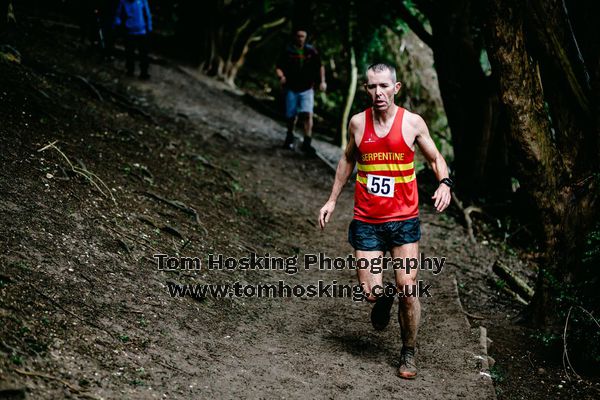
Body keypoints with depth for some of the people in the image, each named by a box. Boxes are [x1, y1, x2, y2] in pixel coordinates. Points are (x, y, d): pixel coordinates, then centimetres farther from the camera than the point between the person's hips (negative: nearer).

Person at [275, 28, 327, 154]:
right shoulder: (288, 51, -3)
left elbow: (320, 66, 12)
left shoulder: (311, 51, 0)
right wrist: (281, 76, -22)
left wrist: (322, 81, 3)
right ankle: (290, 139, 33)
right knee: (291, 116, 8)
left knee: (308, 114, -16)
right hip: (292, 89, 0)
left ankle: (307, 143, -16)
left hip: (307, 89, 0)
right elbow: (278, 67, -2)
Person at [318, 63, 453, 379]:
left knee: (408, 287, -7)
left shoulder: (413, 123, -3)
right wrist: (332, 200, 17)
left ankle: (409, 353, 15)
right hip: (366, 222, 1)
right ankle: (383, 297, 36)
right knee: (370, 292, -4)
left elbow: (435, 158, 9)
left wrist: (444, 183, -12)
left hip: (404, 219, -1)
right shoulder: (358, 123, 1)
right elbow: (348, 160, 18)